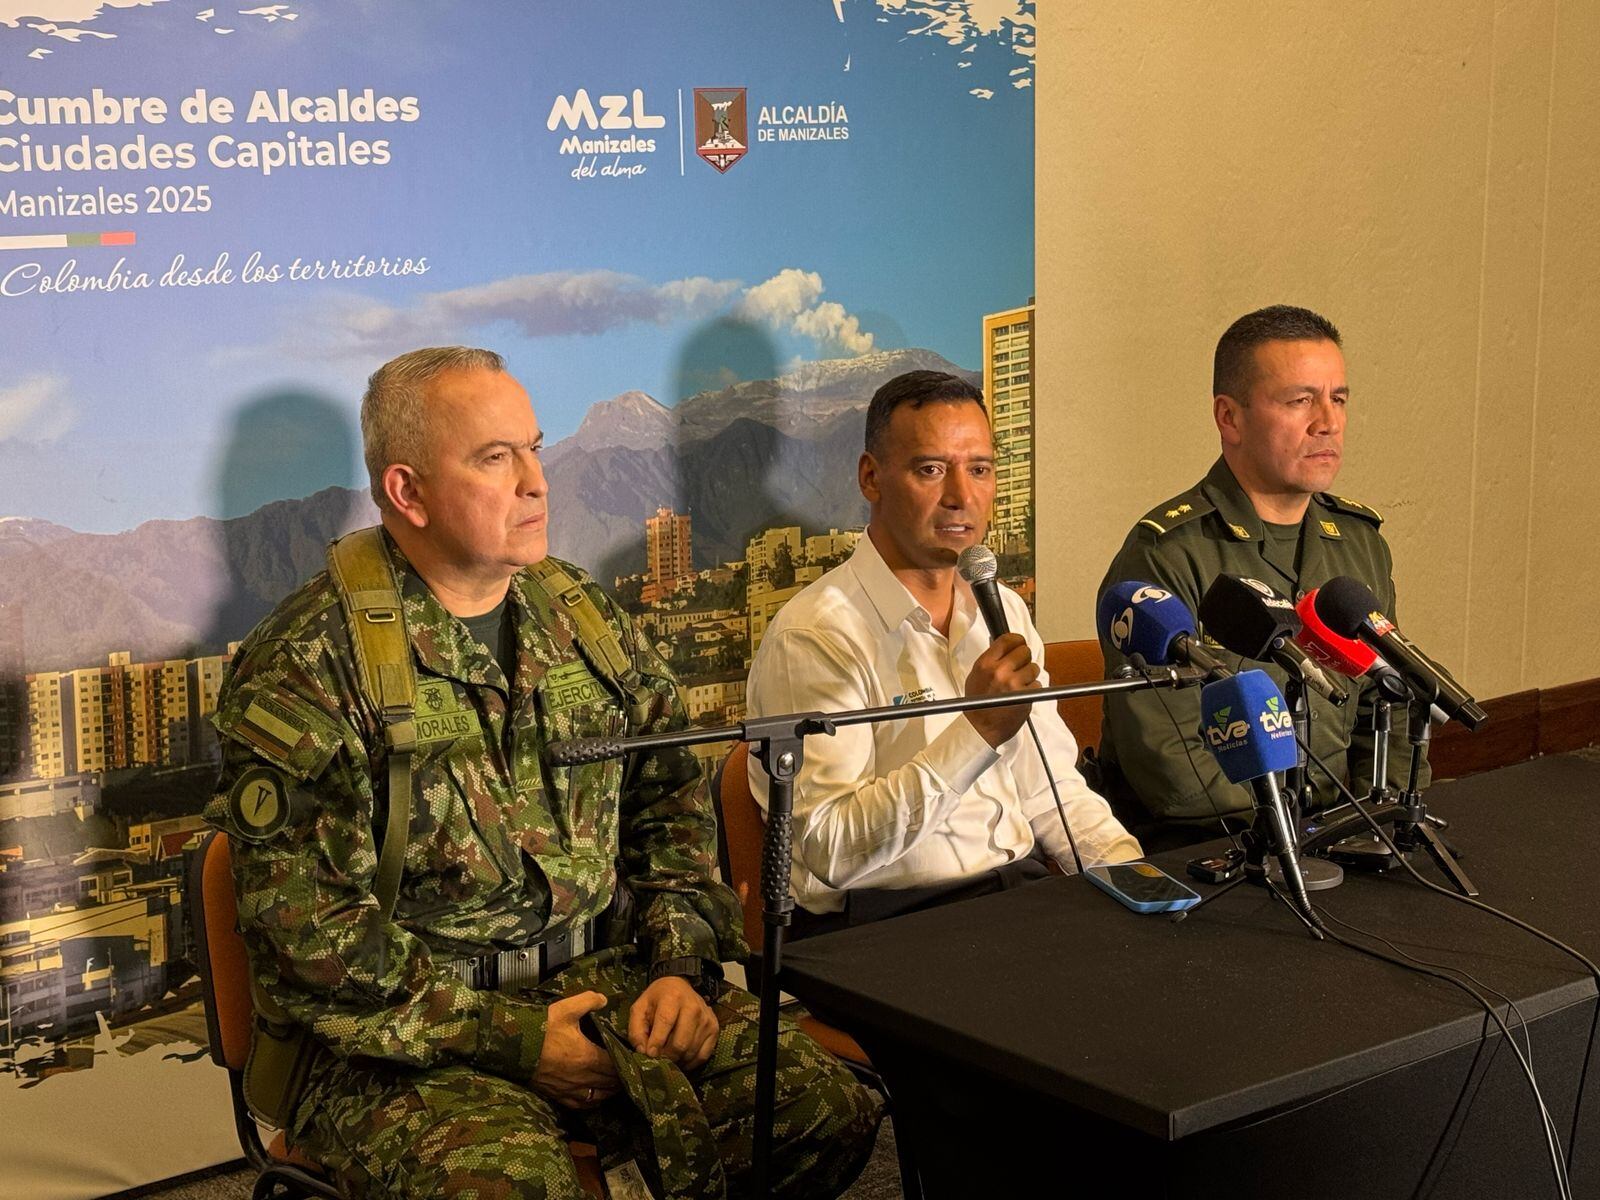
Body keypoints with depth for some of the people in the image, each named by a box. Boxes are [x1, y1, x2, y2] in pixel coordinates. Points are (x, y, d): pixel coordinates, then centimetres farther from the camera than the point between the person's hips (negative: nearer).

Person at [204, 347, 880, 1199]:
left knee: (830, 1112, -14)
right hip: (413, 1032, -6)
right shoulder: (307, 665, -8)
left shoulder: (580, 612, 12)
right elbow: (299, 926, -14)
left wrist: (682, 966, 1)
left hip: (607, 981, 6)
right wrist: (504, 1038, -17)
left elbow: (671, 801, 18)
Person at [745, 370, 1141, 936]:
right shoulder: (814, 636, -12)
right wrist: (978, 733, -23)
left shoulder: (1003, 611, 16)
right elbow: (830, 851, -20)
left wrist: (1133, 872, 2)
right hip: (883, 923, -7)